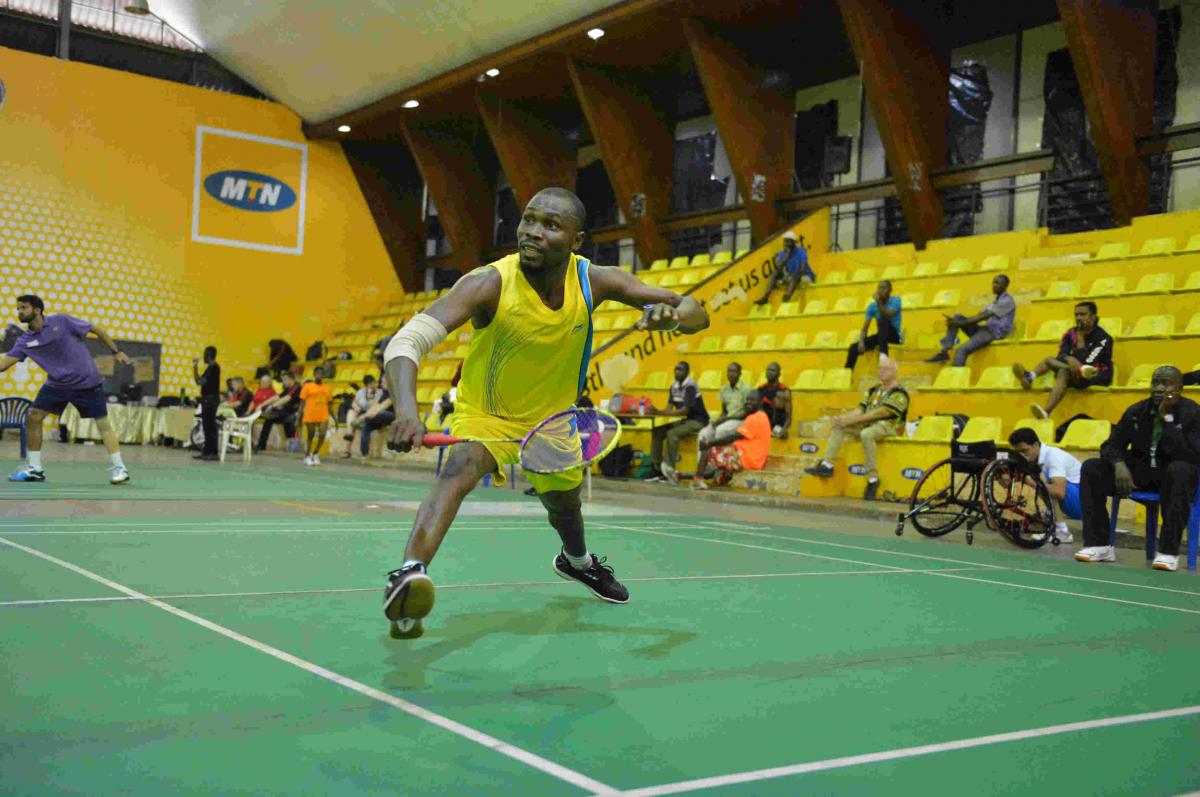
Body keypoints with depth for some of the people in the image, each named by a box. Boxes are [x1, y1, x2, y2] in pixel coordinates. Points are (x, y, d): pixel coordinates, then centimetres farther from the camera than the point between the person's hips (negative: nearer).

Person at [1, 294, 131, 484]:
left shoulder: (61, 321, -10)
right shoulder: (25, 340, 1)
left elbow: (96, 330, -3)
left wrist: (116, 352, -4)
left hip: (86, 381, -5)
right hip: (56, 384, 5)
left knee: (102, 422, -7)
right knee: (33, 417, -2)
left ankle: (119, 468, -3)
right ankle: (34, 469, 8)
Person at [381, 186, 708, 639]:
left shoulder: (594, 281, -21)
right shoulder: (490, 284, -31)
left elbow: (697, 316, -19)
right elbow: (406, 341, -41)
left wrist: (672, 315, -45)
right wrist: (406, 411, -61)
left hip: (554, 418, 4)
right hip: (486, 415, -4)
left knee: (564, 504, 25)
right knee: (460, 468, -35)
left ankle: (576, 561, 60)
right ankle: (408, 575, -50)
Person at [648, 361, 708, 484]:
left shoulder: (690, 386, -19)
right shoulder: (674, 386, 6)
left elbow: (685, 411, -25)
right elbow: (669, 408, 5)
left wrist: (660, 412, -28)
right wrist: (657, 412, -18)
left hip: (698, 421, -8)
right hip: (685, 420, 8)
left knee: (672, 434, -30)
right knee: (657, 432, -4)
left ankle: (670, 468, -28)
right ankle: (656, 467, -5)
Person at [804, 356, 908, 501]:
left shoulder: (899, 393, -8)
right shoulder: (873, 390, 17)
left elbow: (880, 413, -18)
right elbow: (861, 410, 10)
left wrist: (851, 420, -20)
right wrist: (846, 418, -12)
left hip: (887, 426, -8)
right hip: (868, 424, 8)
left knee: (866, 434, -38)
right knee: (838, 425, -4)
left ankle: (873, 478, -30)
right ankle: (827, 465, -15)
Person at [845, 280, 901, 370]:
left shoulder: (895, 300, -9)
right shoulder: (872, 306, 1)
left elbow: (887, 316, -28)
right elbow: (865, 328, -4)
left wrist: (878, 302, -39)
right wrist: (861, 342, -22)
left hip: (894, 335, -5)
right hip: (881, 335, 5)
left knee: (882, 320, -36)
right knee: (854, 348, -15)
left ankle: (883, 354, -50)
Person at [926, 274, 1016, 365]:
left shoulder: (1007, 301, -10)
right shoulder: (996, 301, 21)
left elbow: (984, 316, -17)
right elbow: (979, 315, 14)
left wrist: (961, 323, -20)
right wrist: (957, 322, -1)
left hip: (994, 333, -9)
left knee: (962, 350, -28)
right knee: (957, 316, -4)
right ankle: (944, 352, -15)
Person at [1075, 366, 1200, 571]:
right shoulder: (1137, 412, 1)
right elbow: (1111, 446, 4)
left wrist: (1167, 420, -27)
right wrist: (1119, 464, -19)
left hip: (1174, 477, -4)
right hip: (1140, 473, 4)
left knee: (1180, 470, -39)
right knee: (1091, 468, -16)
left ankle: (1168, 551, -32)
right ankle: (1098, 545, -17)